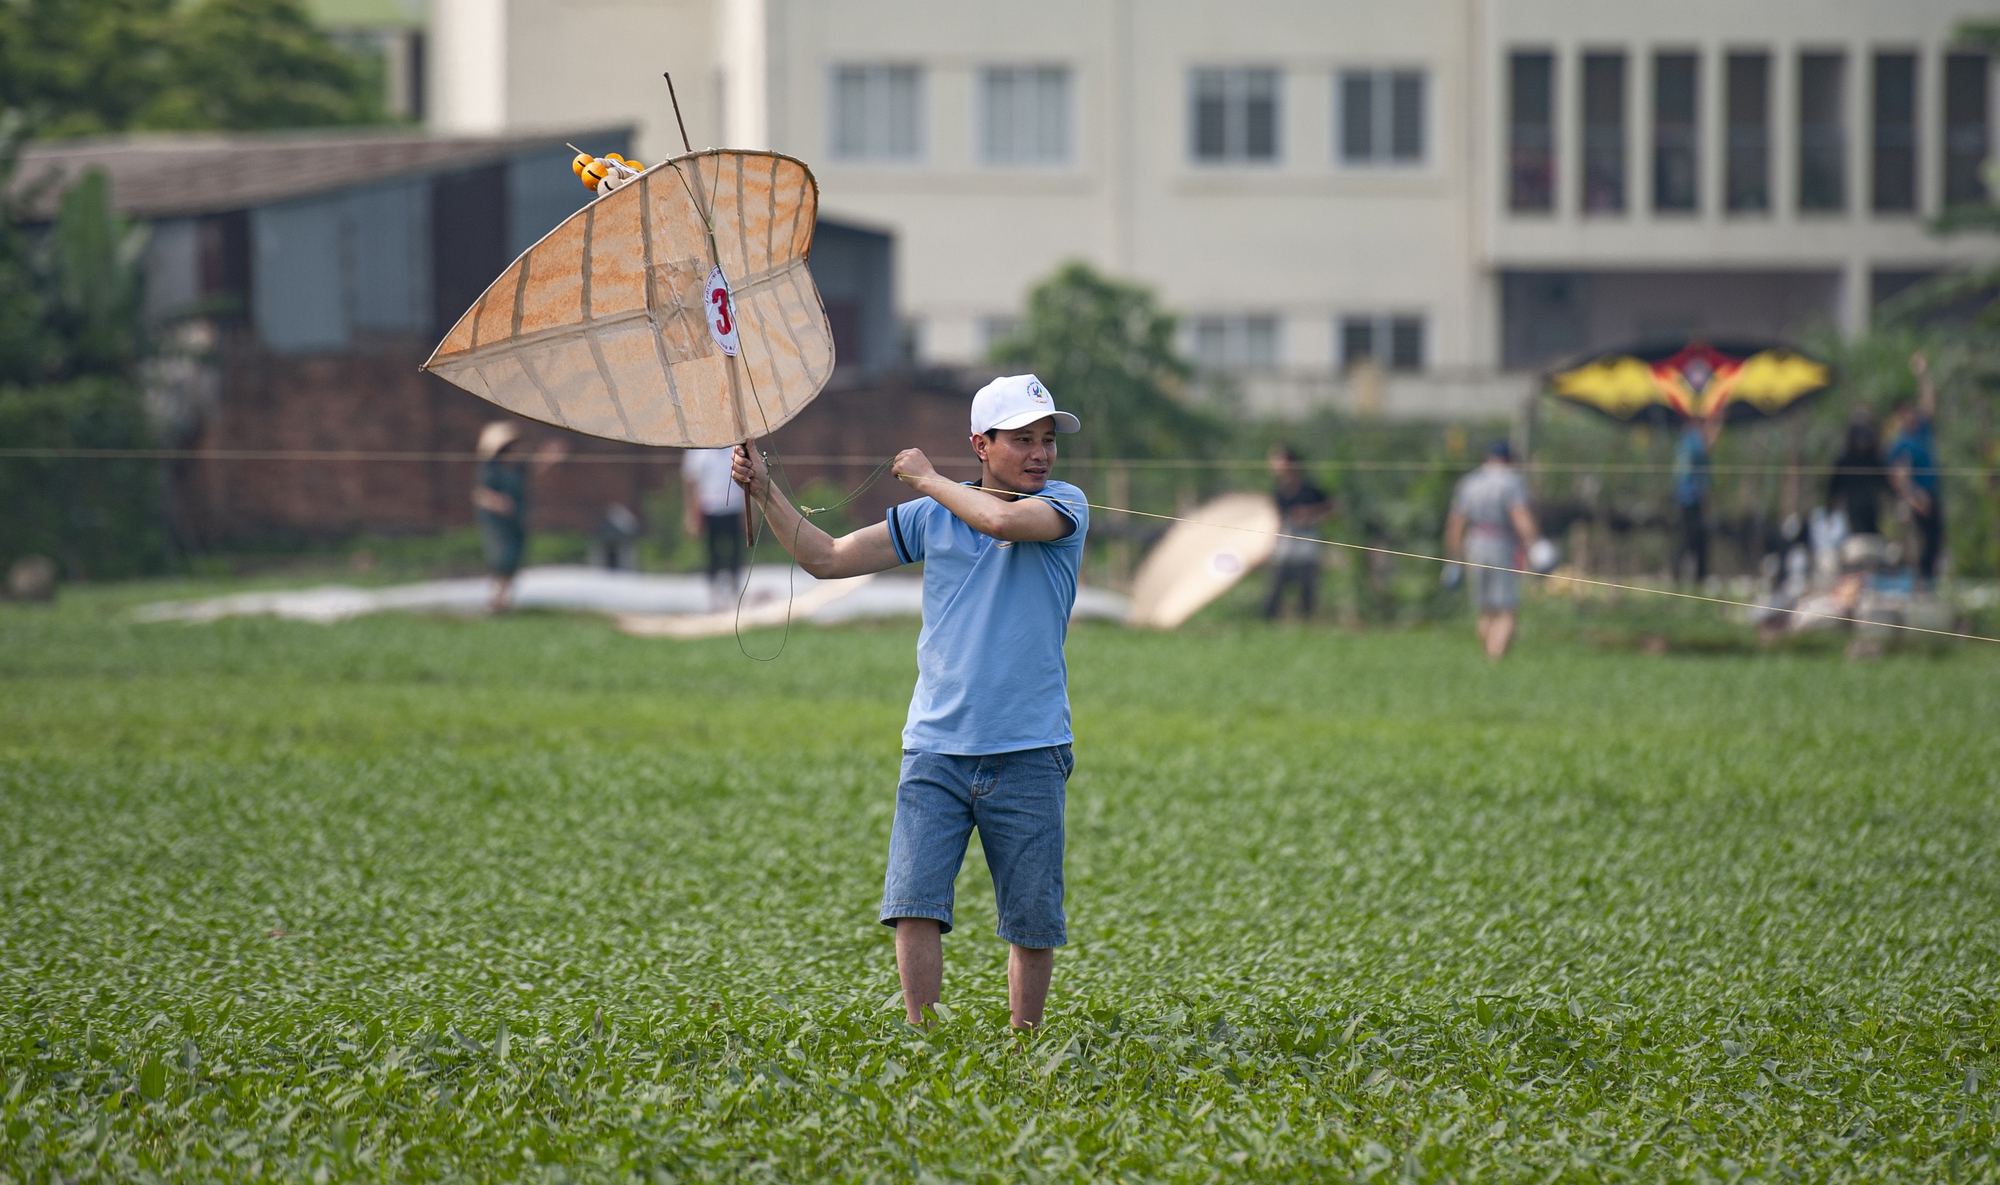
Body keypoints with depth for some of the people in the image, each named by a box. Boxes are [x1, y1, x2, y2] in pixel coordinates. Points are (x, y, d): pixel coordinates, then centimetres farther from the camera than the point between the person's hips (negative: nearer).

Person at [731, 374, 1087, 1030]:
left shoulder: (1065, 505, 0)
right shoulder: (932, 516, 9)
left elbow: (1005, 520, -23)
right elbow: (826, 558, 13)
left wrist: (930, 478, -7)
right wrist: (764, 491, 4)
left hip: (1027, 753, -2)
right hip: (935, 748, 2)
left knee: (1033, 921, 4)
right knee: (916, 908, -10)